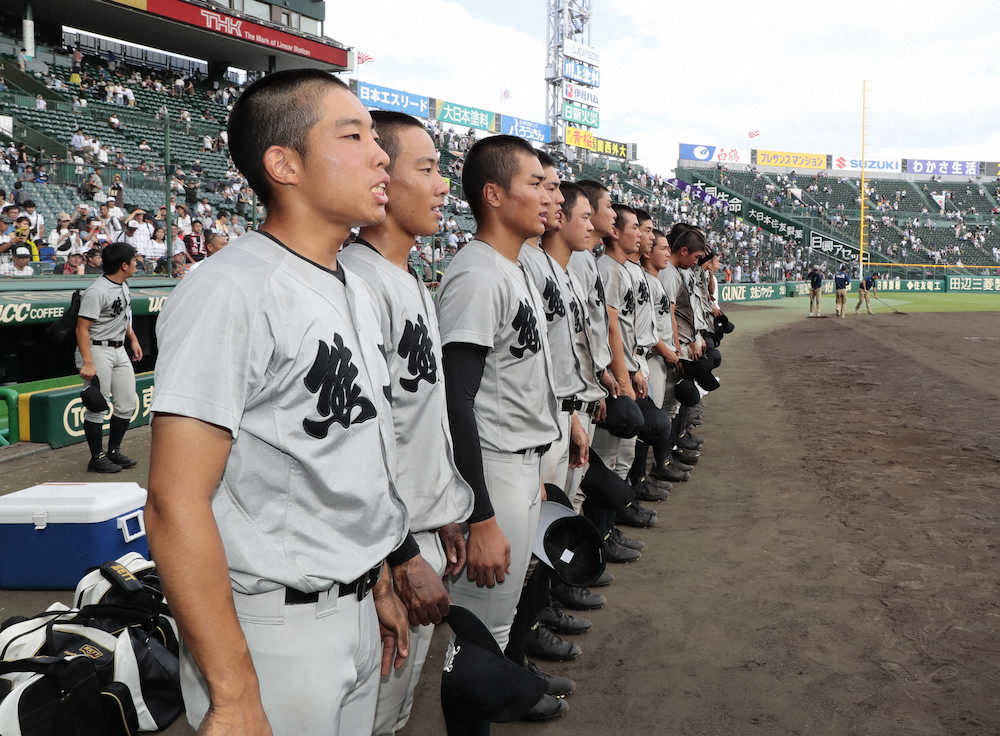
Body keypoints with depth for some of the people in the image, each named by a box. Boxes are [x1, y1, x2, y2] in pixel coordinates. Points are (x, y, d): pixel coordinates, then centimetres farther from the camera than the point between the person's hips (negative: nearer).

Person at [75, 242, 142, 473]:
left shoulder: (123, 286, 9)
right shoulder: (96, 291, -20)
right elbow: (82, 328, -22)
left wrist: (133, 339, 27)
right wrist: (87, 363, -28)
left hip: (119, 350, 9)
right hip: (97, 350, -9)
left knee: (127, 405, 9)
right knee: (98, 406, -4)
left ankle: (114, 451, 23)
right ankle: (97, 458, 6)